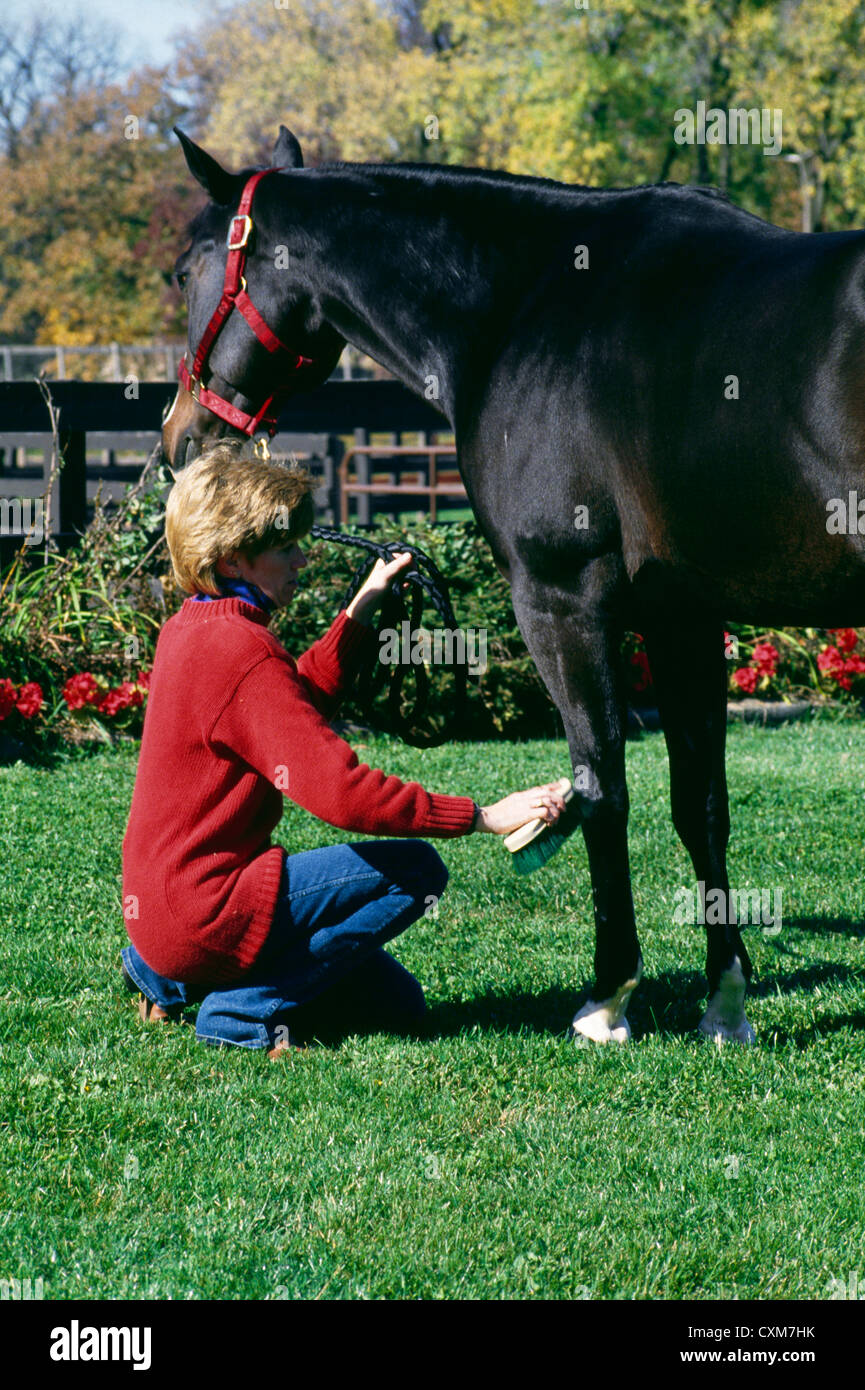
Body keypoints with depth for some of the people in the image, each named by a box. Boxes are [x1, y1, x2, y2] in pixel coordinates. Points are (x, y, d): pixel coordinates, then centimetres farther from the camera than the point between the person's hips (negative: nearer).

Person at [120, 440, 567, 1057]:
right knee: (416, 871, -13)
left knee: (397, 1004, 15)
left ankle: (173, 978, 14)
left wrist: (362, 611, 20)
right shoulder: (244, 653, -21)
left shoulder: (191, 630, 11)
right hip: (206, 910, -10)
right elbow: (340, 790, -28)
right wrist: (483, 815, -26)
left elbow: (301, 703, 29)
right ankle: (245, 1008, -10)